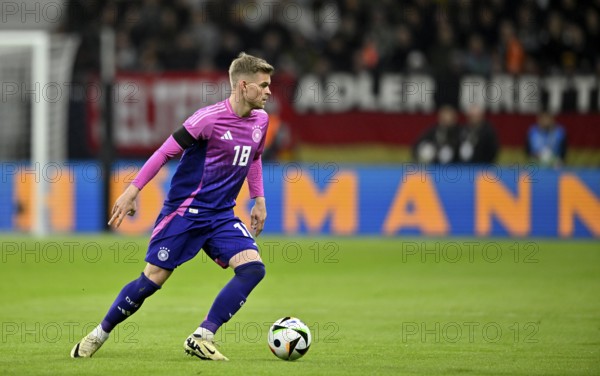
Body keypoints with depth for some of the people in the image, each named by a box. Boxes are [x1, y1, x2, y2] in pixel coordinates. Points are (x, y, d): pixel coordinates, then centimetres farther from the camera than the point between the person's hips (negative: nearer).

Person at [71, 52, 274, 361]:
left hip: (221, 215, 6)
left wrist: (259, 200, 21)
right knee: (153, 279, -6)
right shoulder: (209, 118, -16)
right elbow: (166, 151, -11)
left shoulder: (260, 120, 4)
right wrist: (132, 190, -12)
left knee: (253, 267, -15)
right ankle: (98, 335, 15)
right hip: (185, 210, -6)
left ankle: (201, 339, -11)